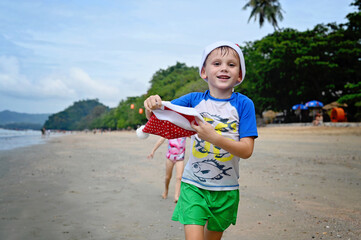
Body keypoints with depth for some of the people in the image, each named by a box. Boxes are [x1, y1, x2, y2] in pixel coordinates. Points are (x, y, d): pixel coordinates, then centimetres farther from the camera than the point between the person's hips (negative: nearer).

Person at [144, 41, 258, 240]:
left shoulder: (243, 104, -7)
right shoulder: (194, 100, -3)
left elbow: (247, 151, -13)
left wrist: (213, 137, -29)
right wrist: (152, 105, -22)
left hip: (226, 189, 1)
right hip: (194, 185, 0)